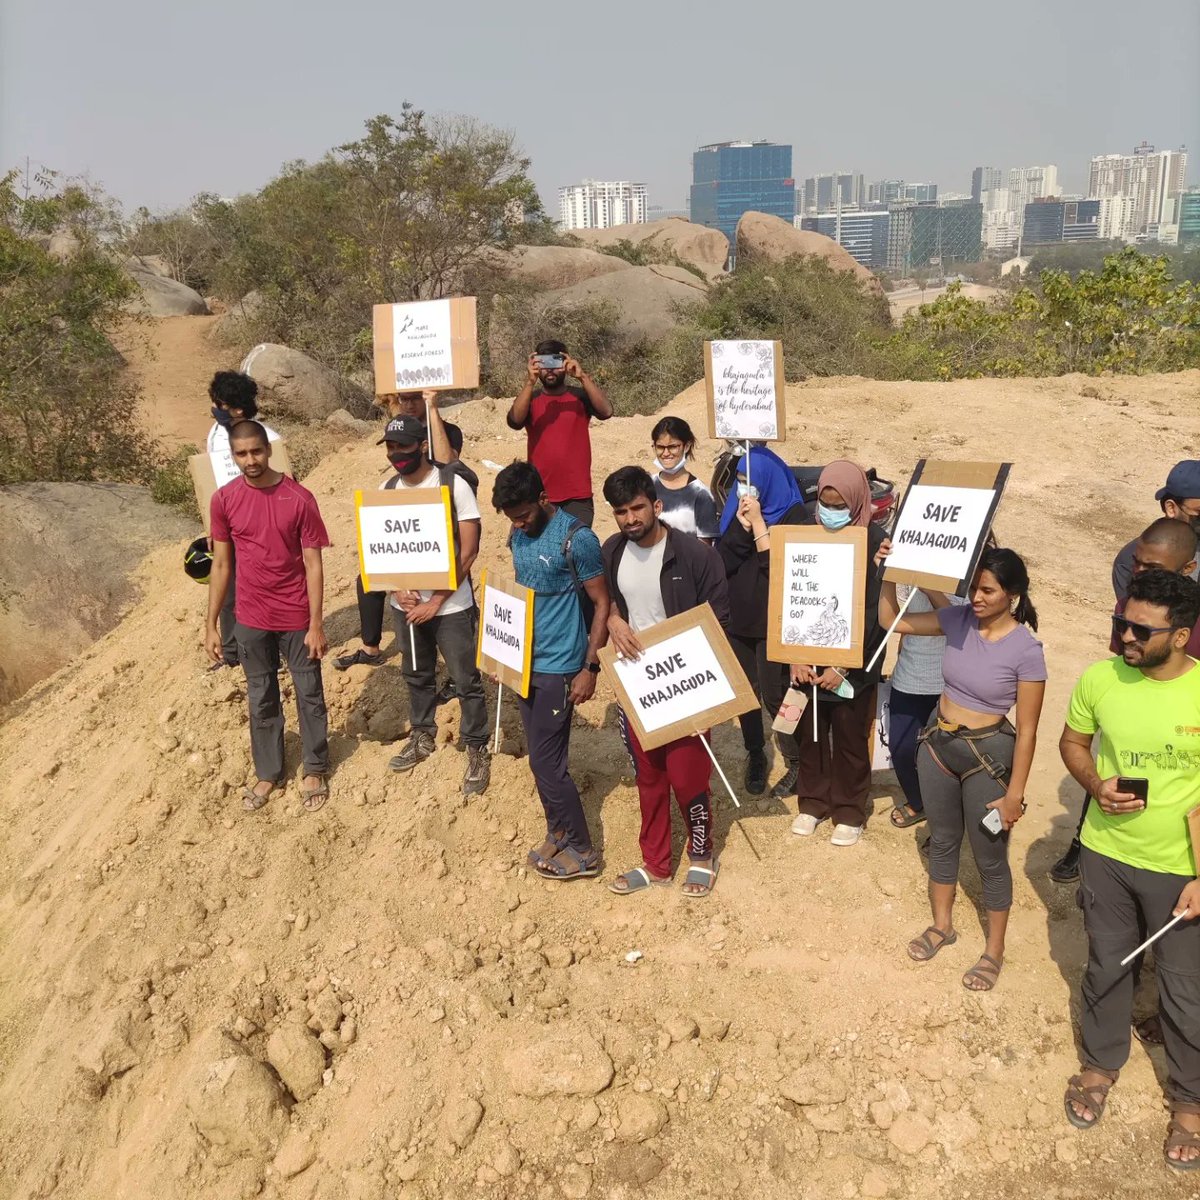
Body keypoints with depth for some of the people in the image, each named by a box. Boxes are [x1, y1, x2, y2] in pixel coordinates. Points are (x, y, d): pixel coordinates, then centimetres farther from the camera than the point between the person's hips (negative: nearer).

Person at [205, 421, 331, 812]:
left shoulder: (299, 498, -13)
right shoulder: (223, 500, -5)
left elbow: (313, 565, -9)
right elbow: (221, 565, 2)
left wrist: (316, 625, -11)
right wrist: (211, 626, 2)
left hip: (297, 618, -2)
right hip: (251, 620, 2)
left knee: (309, 695, 11)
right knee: (261, 699, 15)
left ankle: (315, 770, 29)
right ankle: (268, 773, 31)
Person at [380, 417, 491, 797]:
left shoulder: (453, 484, -13)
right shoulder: (387, 489, 3)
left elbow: (468, 549, -13)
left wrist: (437, 601, -14)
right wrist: (399, 591, -8)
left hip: (451, 605, -5)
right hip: (405, 603, 5)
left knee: (466, 681, 3)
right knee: (417, 676, 19)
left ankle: (477, 751, 17)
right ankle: (422, 737, 38)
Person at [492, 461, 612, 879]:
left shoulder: (576, 539, -16)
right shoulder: (518, 536, 6)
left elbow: (602, 604, -13)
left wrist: (590, 668, -15)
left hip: (558, 668, -7)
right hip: (524, 662, 7)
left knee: (546, 763, -3)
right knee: (542, 757, 15)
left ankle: (582, 852, 12)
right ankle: (558, 834, 31)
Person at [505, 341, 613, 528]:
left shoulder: (580, 396, 5)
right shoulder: (530, 399, 6)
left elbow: (606, 411, -13)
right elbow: (514, 421, -14)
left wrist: (583, 377, -20)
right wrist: (530, 381, -23)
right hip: (540, 495, 0)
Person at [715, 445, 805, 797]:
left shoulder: (793, 514, -12)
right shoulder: (737, 509, 3)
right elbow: (720, 561, -5)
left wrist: (758, 524, -20)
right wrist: (742, 526, -18)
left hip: (773, 622, -5)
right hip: (736, 618, 5)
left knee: (774, 695, 0)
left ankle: (795, 763, 19)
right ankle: (755, 757, 30)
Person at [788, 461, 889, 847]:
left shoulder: (875, 541, -11)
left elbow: (875, 612, -13)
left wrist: (844, 667, -16)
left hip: (853, 665, -3)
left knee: (850, 741, 9)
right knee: (808, 734, 15)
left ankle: (850, 812, 28)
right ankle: (812, 802, 35)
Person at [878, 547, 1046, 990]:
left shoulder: (1026, 650, -20)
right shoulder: (959, 621, -8)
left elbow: (1027, 730, -15)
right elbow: (891, 621, 1)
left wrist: (1014, 794, -13)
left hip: (987, 755, -4)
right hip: (938, 743, 5)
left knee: (989, 857, 12)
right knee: (942, 840, 21)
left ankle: (994, 950, 32)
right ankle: (942, 925, 43)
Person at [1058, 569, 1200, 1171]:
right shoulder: (1100, 679, -13)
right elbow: (1072, 742, 5)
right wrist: (1096, 785, -15)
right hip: (1106, 856, 2)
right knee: (1106, 967, 21)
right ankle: (1100, 1063, 45)